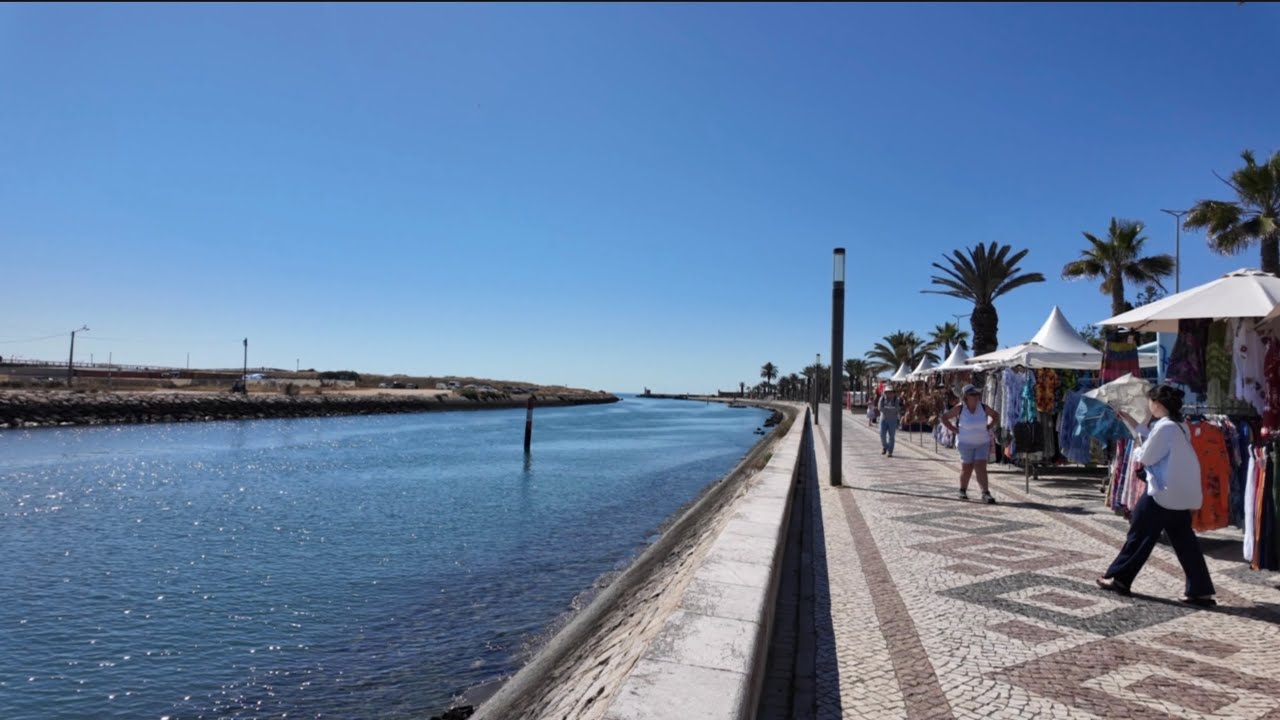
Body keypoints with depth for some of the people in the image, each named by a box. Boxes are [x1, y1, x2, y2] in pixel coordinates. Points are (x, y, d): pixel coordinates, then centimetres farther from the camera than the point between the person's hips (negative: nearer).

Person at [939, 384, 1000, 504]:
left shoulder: (983, 407, -1)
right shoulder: (960, 408, -8)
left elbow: (996, 415, 16)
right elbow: (944, 417, 0)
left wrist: (988, 427, 3)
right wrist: (954, 430, -7)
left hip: (982, 443, 2)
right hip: (966, 443, -2)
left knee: (981, 467, -9)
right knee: (967, 468, 6)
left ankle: (986, 494, -10)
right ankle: (963, 490, 27)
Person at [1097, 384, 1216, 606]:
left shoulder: (1164, 426, -17)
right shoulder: (1179, 426, 11)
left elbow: (1146, 457, -14)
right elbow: (1151, 437, 19)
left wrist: (1136, 452, 8)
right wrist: (1128, 420, 23)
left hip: (1162, 493, -8)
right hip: (1182, 494, 8)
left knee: (1140, 535, 2)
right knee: (1185, 542, 10)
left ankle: (1119, 578, 12)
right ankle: (1201, 591, 11)